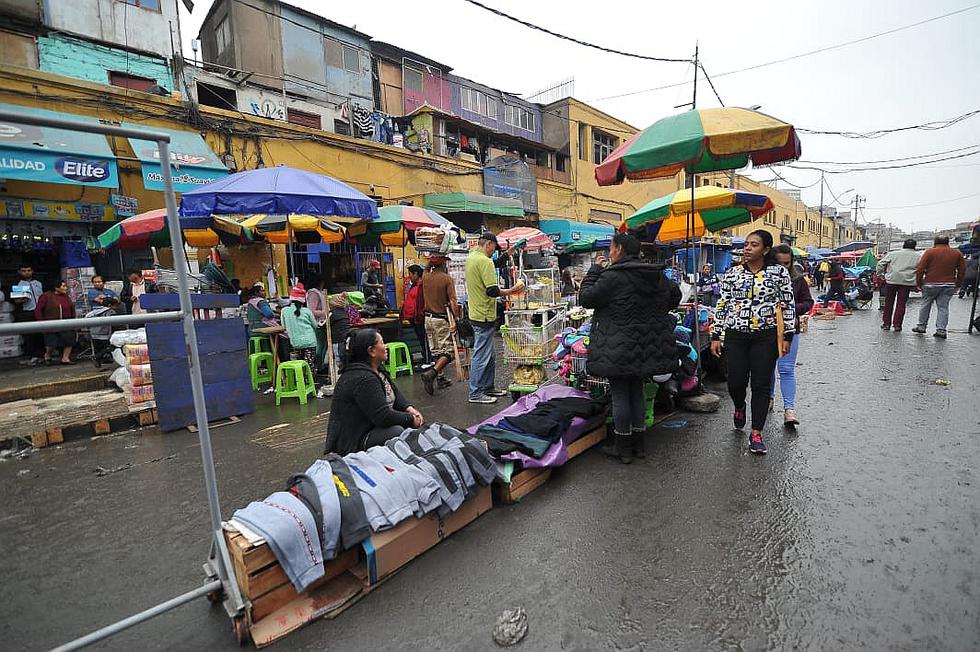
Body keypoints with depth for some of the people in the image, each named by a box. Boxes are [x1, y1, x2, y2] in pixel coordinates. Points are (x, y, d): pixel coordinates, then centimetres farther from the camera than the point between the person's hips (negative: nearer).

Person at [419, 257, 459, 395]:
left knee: (435, 350, 16)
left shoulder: (425, 278, 3)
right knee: (448, 350, -2)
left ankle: (441, 378, 23)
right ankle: (431, 373, -20)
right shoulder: (447, 278, -12)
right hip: (442, 318, -6)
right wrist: (456, 319, -17)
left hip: (428, 317, 6)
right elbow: (452, 301, -18)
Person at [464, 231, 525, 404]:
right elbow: (493, 291, -23)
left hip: (476, 313, 10)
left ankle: (487, 387, 29)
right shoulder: (485, 261, -18)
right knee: (481, 356, -1)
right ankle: (475, 394, 8)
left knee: (488, 354, 19)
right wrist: (512, 291, -10)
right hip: (484, 315, -10)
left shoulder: (470, 257, 12)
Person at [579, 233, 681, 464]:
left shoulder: (612, 276, -16)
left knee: (620, 395, 4)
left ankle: (623, 448, 15)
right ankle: (638, 444, 27)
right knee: (637, 392, 17)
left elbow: (585, 299, -10)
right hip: (645, 347, 7)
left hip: (619, 347, -7)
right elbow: (675, 295, 22)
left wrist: (595, 270, -1)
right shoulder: (656, 274, 8)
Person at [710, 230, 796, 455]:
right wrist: (716, 336, 3)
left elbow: (789, 305, 4)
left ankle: (756, 433, 14)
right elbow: (722, 306, 7)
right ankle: (739, 407, 37)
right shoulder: (732, 274, 6)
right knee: (736, 382, 1)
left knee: (761, 385, 3)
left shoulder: (779, 272, 1)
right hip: (735, 335, 1)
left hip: (766, 337, -1)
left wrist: (788, 336, 1)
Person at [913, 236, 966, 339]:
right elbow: (962, 270, 12)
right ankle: (941, 330, 2)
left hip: (931, 284, -3)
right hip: (949, 285, 3)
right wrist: (958, 285, 19)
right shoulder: (957, 253, 8)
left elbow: (920, 269, -9)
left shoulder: (930, 252, -5)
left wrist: (918, 283, -1)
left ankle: (921, 326, 16)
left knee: (925, 305, 10)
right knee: (943, 307, 5)